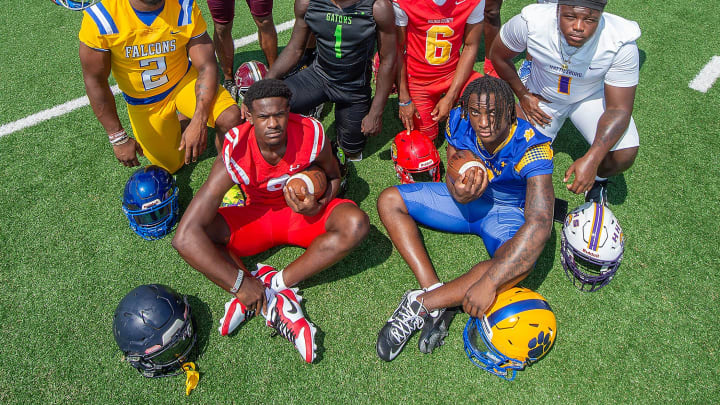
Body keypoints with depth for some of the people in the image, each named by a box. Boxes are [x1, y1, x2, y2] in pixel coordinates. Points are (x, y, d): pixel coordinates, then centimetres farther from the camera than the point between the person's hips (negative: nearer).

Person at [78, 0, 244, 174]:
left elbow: (207, 67, -22)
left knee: (232, 118, -26)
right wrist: (118, 138, -16)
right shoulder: (99, 16, -25)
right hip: (142, 102, 0)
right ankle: (176, 123, 39)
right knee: (171, 165, 9)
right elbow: (95, 81, -16)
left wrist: (199, 123, -34)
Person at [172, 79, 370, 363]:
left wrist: (316, 207, -22)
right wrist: (240, 284, -37)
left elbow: (332, 177, 2)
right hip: (256, 216, 0)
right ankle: (274, 306, -31)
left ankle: (275, 283, -26)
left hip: (304, 212, 1)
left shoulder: (311, 134, -22)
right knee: (190, 238, -27)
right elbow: (185, 235, -33)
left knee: (356, 225, -30)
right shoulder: (235, 154, -28)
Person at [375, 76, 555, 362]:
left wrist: (488, 283, -49)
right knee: (389, 201, -9)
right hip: (466, 199, 5)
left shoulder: (531, 147, -32)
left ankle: (421, 304, -31)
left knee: (520, 261, -39)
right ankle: (434, 291, -24)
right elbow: (452, 172, -5)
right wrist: (459, 193, -33)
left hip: (509, 212, -5)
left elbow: (540, 223, -42)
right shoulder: (459, 122, -19)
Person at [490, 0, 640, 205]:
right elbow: (499, 56, -9)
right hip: (541, 96, 1)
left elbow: (618, 109, -28)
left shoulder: (621, 42, -32)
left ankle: (598, 180, 15)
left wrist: (591, 159, -40)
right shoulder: (530, 22, -31)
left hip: (592, 95, -1)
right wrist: (522, 95, -10)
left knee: (624, 155, -21)